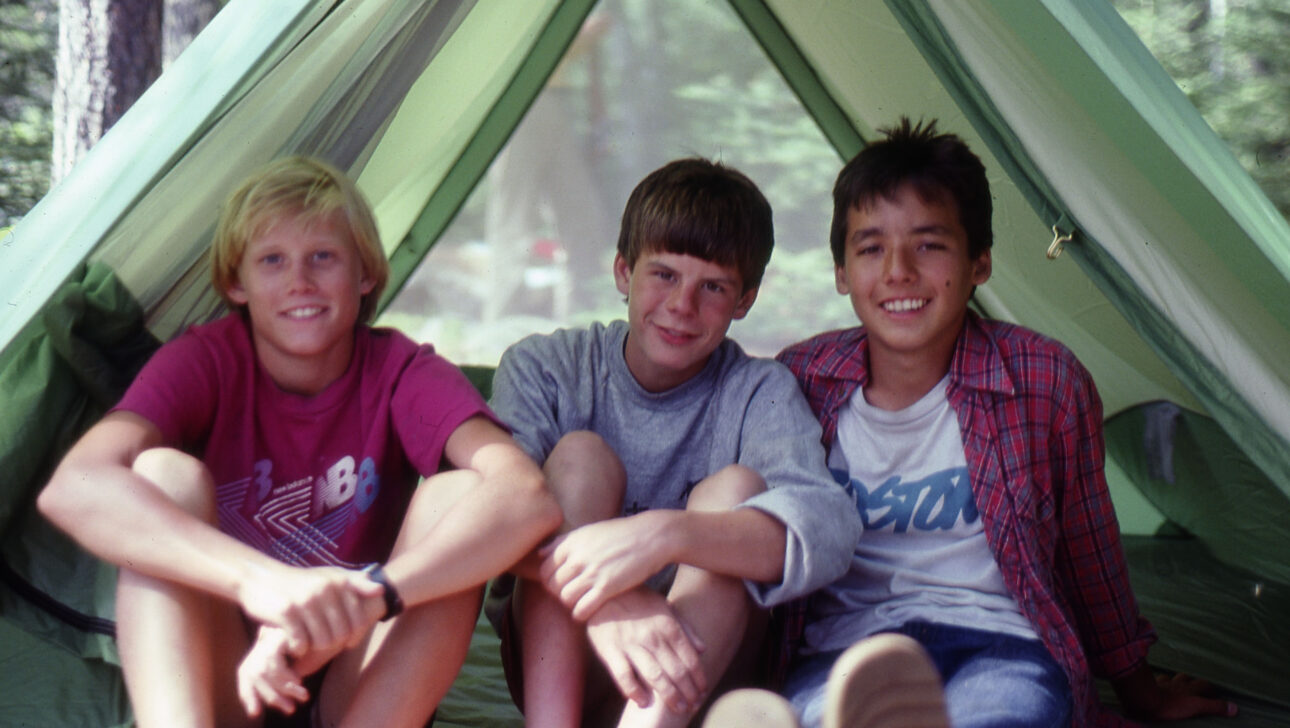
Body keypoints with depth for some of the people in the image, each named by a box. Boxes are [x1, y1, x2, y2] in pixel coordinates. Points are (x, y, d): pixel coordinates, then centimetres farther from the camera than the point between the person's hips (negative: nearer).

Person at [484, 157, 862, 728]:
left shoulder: (759, 394, -2)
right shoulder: (542, 367, 0)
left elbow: (829, 527, -24)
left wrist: (664, 534, -41)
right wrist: (601, 594, -41)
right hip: (550, 666, 0)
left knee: (736, 487, -21)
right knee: (581, 453, -18)